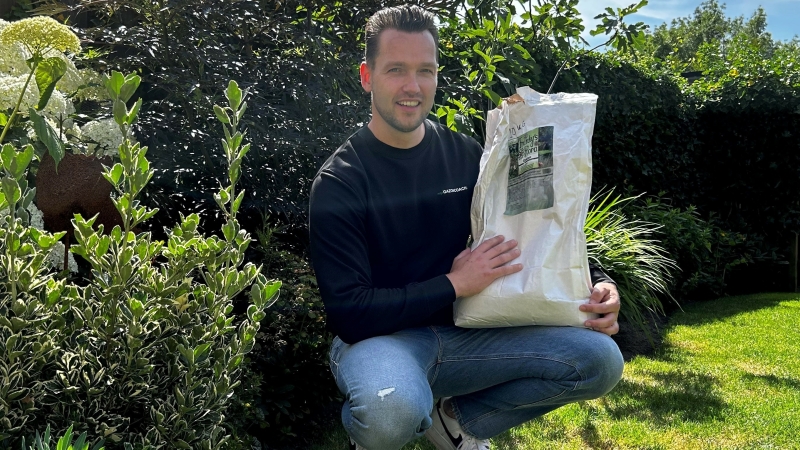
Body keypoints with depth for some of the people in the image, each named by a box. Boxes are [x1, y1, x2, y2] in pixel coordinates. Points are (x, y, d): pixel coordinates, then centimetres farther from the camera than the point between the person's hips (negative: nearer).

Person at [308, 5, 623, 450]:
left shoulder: (466, 154, 3)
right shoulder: (339, 181, -11)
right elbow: (349, 313, -16)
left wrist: (596, 283, -9)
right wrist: (453, 284, -18)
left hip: (464, 333, 5)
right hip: (379, 338, -4)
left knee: (599, 360, -13)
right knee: (392, 411, -40)